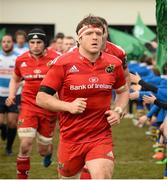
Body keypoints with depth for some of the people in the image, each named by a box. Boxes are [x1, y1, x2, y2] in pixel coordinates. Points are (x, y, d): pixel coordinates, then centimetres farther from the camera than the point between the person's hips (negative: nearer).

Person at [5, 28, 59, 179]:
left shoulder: (55, 59, -11)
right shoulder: (21, 60, 0)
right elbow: (15, 79, 19)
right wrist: (11, 94, 3)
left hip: (48, 108, -1)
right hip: (29, 105, 1)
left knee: (43, 150, 9)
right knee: (25, 144, -15)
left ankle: (48, 151, 48)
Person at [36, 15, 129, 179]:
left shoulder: (114, 64, 1)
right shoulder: (63, 63, -8)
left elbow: (123, 91, 20)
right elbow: (41, 98, -6)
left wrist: (118, 111, 1)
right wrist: (68, 106, -19)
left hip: (101, 137, 1)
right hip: (70, 139, 0)